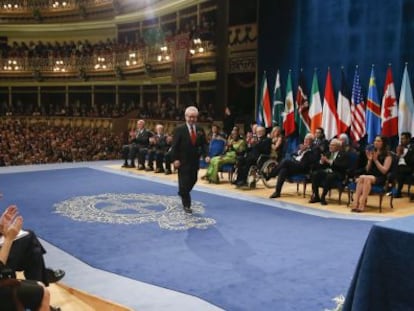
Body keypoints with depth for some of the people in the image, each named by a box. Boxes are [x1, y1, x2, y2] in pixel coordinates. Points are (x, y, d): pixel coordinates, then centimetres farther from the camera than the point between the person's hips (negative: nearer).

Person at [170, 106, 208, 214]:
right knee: (184, 183, -2)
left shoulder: (200, 130, 5)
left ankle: (182, 193, 41)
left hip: (195, 161, 5)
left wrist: (205, 155, -9)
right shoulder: (179, 129, -8)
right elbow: (175, 146, -9)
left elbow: (204, 144, 7)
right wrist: (175, 159, -16)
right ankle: (186, 205, 6)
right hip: (183, 161, -5)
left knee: (193, 181, 15)